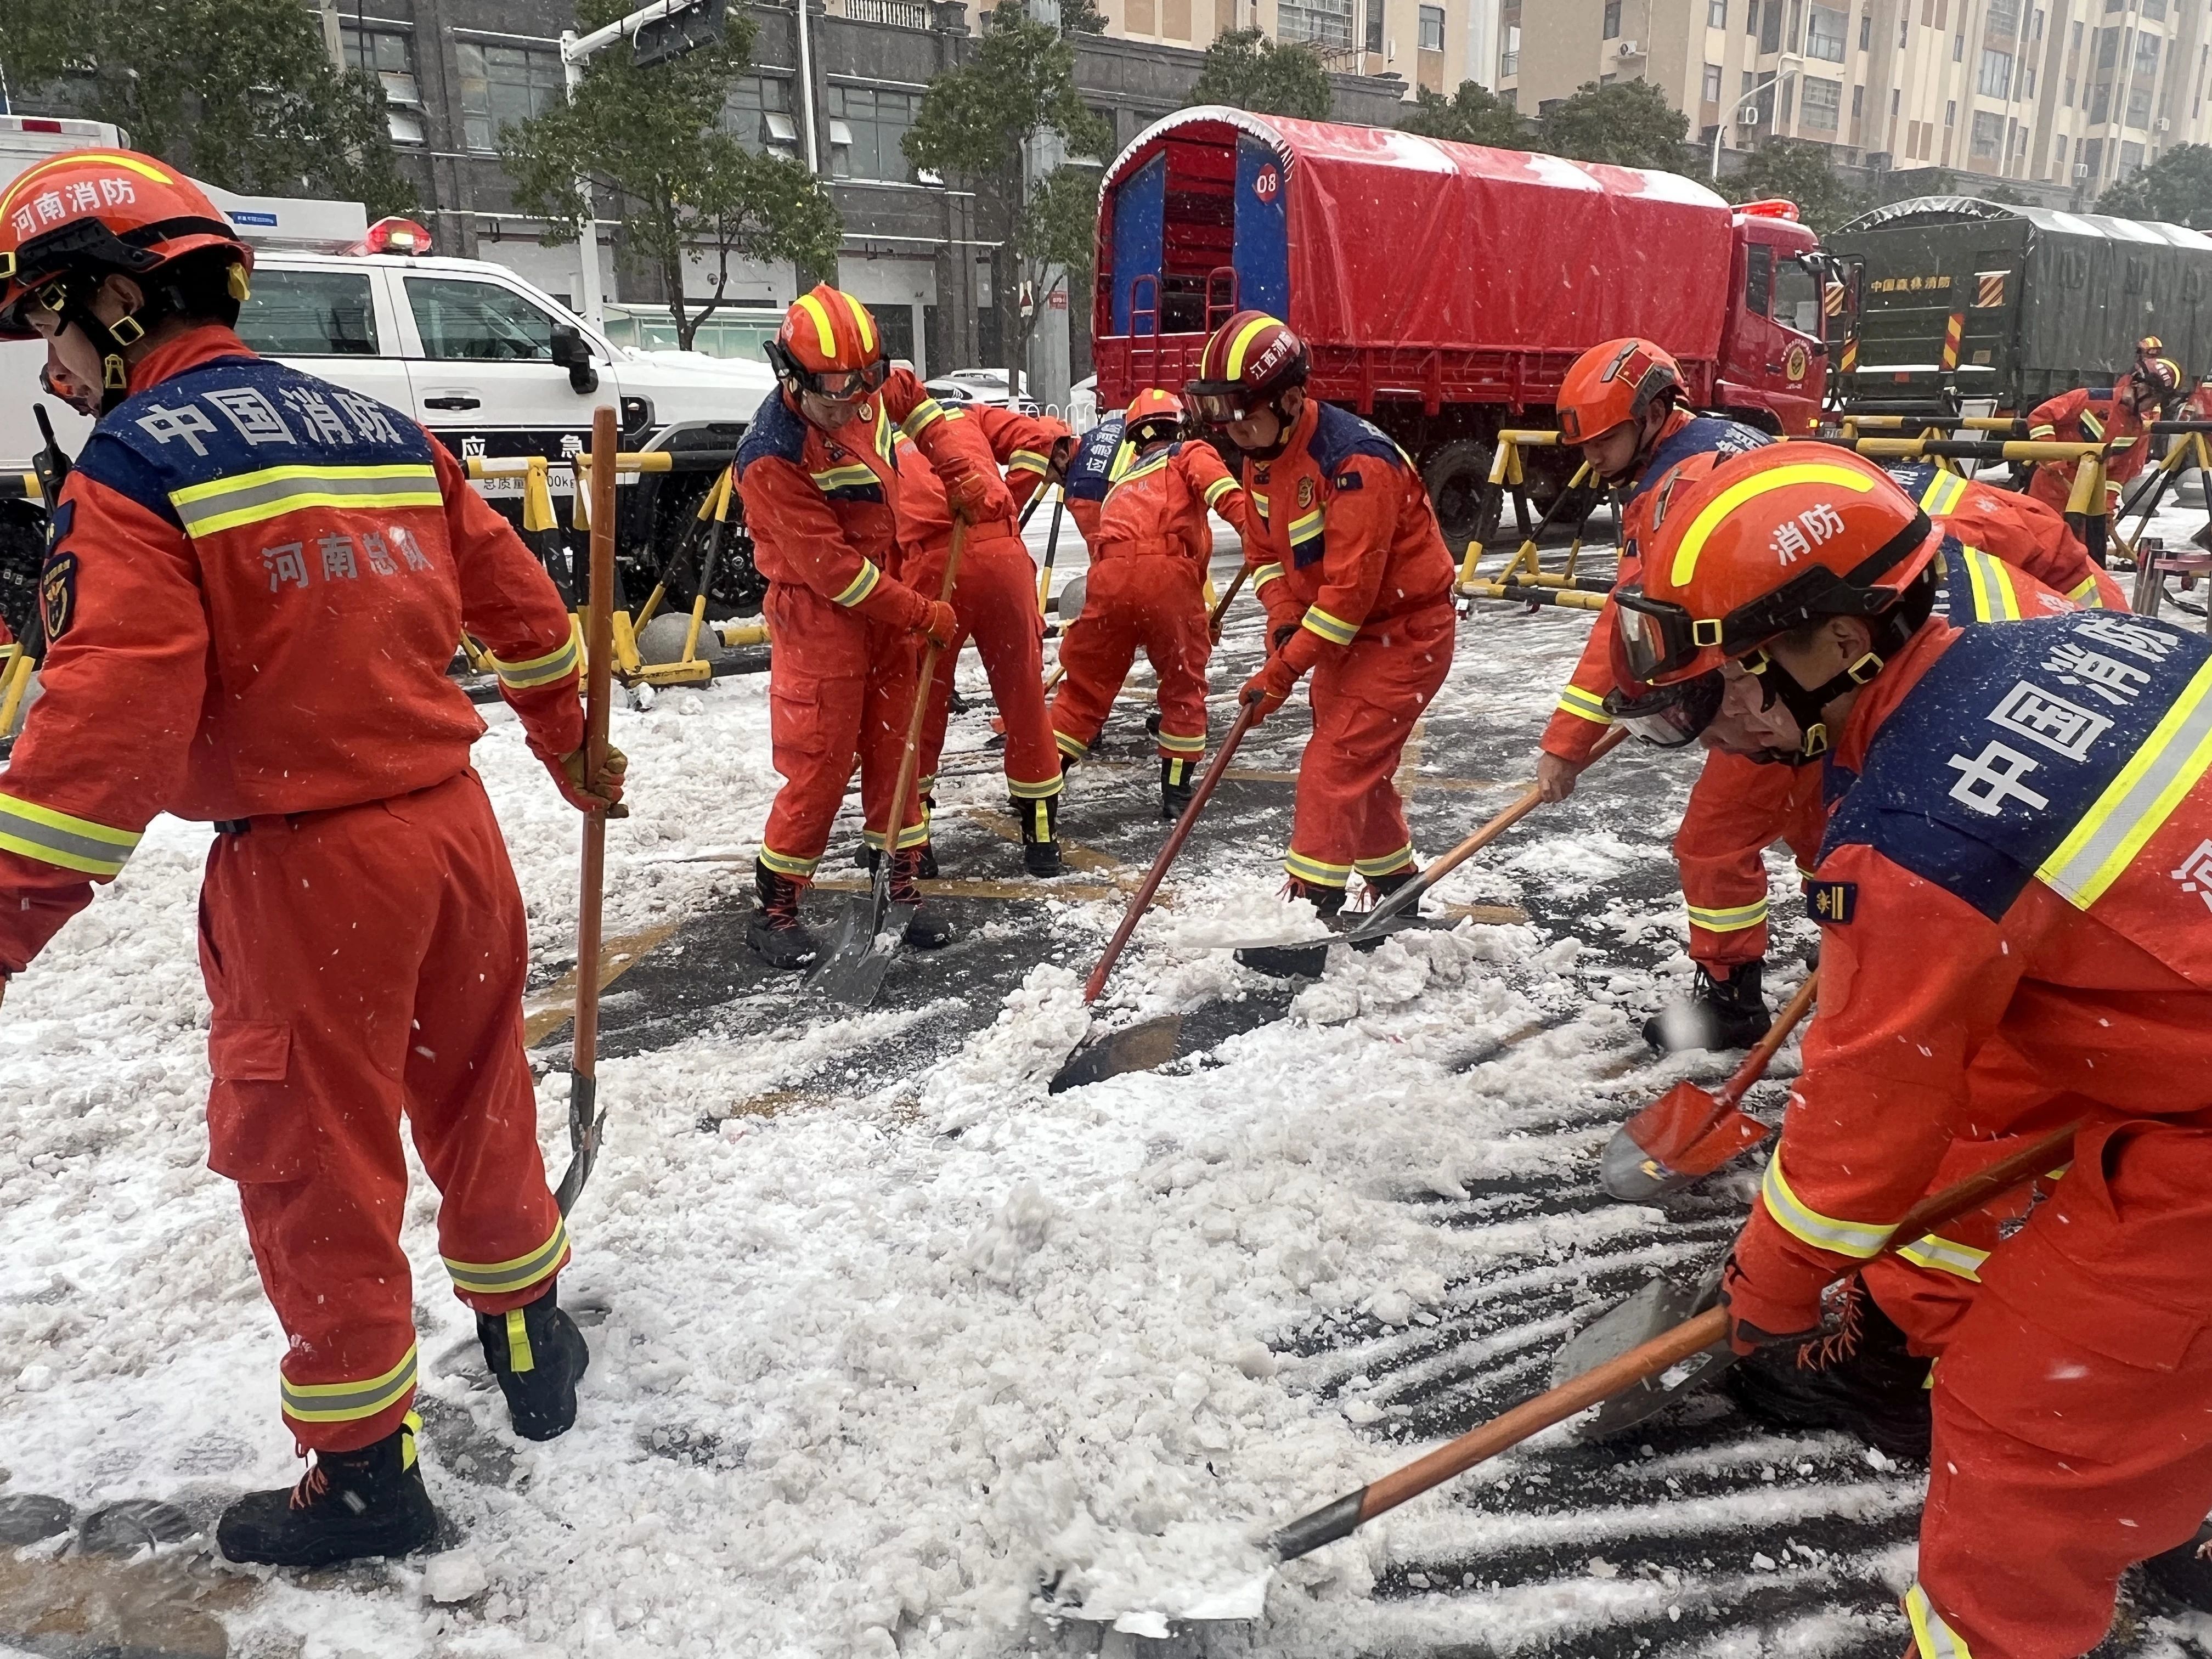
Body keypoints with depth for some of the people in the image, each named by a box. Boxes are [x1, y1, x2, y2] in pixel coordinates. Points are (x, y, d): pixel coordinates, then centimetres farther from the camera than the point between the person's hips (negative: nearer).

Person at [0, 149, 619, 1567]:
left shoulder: (134, 466, -11)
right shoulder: (382, 428, 8)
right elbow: (519, 602, 15)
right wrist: (571, 747, 28)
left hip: (306, 864, -6)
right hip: (452, 821, 7)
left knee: (313, 1159, 9)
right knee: (476, 1094, 22)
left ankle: (367, 1472, 24)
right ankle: (532, 1342, 40)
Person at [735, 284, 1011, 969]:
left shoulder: (872, 388, -6)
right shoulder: (772, 460, -25)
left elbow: (929, 412, 11)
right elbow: (833, 572, -24)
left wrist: (975, 478, -7)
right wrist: (925, 617, -18)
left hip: (887, 595, 7)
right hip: (822, 616, -7)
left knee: (895, 748, 12)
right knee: (819, 766, -4)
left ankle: (903, 885, 25)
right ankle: (775, 908, 11)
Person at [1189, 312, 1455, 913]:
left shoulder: (1356, 460, -29)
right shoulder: (1262, 456, 0)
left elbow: (1350, 587, -30)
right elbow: (1264, 551, 7)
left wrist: (1283, 670, -27)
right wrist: (1285, 624, -12)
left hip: (1404, 630, -9)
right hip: (1342, 634, 9)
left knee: (1335, 767, -13)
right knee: (1360, 769, 18)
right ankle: (1397, 889, 36)